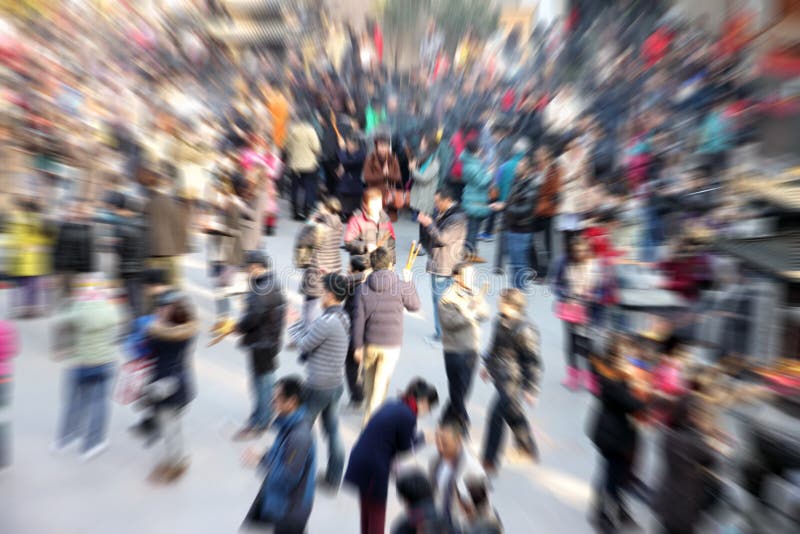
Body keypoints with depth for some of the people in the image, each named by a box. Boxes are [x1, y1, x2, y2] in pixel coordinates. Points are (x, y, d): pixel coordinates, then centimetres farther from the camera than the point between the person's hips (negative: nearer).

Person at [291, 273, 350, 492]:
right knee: (333, 431, 20)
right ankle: (333, 480, 36)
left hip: (318, 386, -7)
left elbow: (303, 345, -13)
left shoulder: (326, 322, -26)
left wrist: (292, 325, -1)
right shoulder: (344, 318, 1)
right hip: (337, 383, 8)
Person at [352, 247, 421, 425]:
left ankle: (371, 409, 49)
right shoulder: (401, 286, -13)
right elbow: (414, 306, 3)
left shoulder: (363, 288, -9)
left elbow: (359, 319, -8)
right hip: (391, 345, -2)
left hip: (370, 344, 3)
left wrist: (358, 346, 2)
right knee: (381, 383, 12)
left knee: (369, 379, 27)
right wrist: (409, 282, 12)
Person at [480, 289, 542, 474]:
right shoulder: (501, 321, 0)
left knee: (496, 416, 0)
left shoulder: (525, 330, -25)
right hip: (499, 376, 8)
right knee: (512, 413, 26)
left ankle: (489, 461, 20)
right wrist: (488, 364, 20)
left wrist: (530, 389, -15)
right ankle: (528, 447, 52)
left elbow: (533, 361, -19)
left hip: (511, 380, -8)